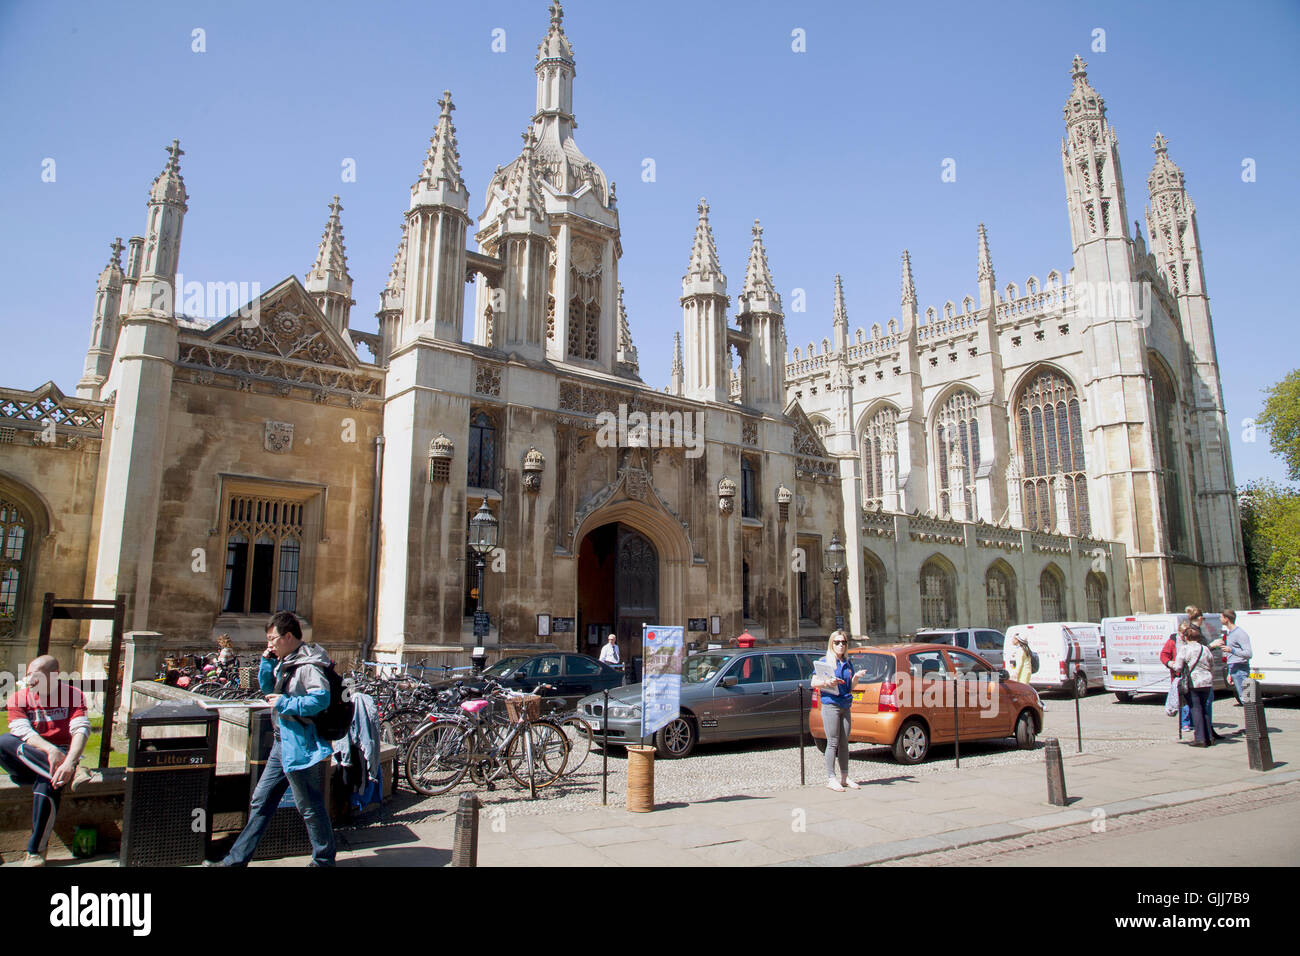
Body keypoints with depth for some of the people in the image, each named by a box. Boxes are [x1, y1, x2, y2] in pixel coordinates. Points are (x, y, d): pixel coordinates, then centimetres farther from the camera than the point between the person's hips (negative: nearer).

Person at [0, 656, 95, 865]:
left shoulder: (73, 695, 0)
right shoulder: (18, 698, 4)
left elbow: (80, 730, -13)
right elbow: (22, 732, -12)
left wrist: (69, 762, -32)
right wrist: (49, 749, -32)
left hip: (63, 756, -2)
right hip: (26, 763, 2)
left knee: (47, 784, -35)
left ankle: (36, 851, -24)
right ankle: (72, 774, -38)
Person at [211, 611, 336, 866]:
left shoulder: (308, 665, -20)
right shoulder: (285, 661, 11)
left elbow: (321, 698, -30)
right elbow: (268, 688, 22)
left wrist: (285, 703, -22)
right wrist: (267, 662, 7)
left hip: (300, 746, -10)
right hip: (282, 743, 10)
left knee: (310, 807, 3)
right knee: (261, 802, 18)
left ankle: (324, 860, 19)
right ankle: (237, 859, 30)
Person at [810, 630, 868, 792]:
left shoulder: (848, 664, 16)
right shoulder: (825, 661, -2)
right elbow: (814, 682, -7)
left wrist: (856, 677, 1)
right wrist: (827, 682, -25)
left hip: (845, 707, 6)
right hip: (830, 705, -6)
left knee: (844, 743, 10)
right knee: (833, 743, -6)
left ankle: (844, 777, 18)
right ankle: (830, 778, -2)